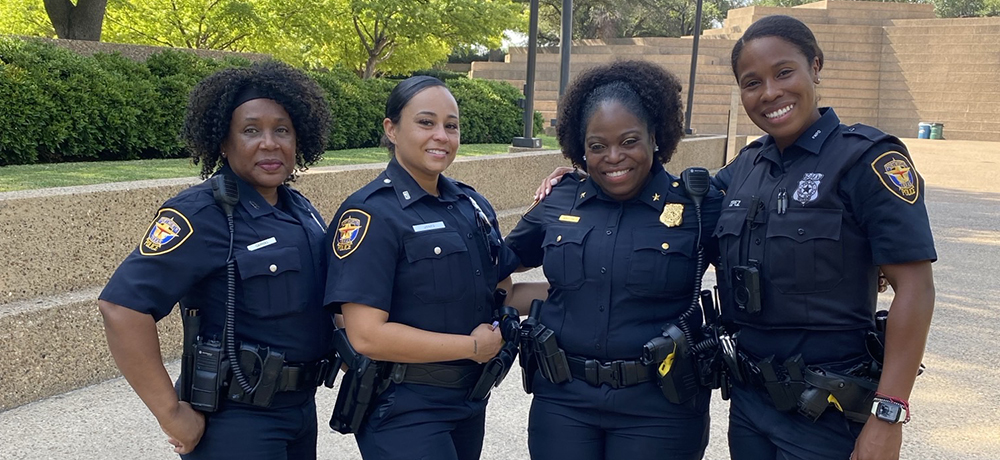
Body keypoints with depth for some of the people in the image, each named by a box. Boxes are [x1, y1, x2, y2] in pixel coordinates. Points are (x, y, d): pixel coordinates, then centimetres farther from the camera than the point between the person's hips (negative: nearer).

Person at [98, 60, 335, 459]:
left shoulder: (301, 210, 5)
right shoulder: (202, 214, -17)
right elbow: (122, 307, -25)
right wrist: (172, 415, -22)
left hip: (302, 409, 7)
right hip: (236, 422, -7)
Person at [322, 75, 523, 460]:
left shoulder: (472, 204, 7)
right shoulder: (371, 214, -16)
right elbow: (366, 335, -23)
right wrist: (472, 346, -16)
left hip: (469, 399, 7)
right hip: (403, 411, -7)